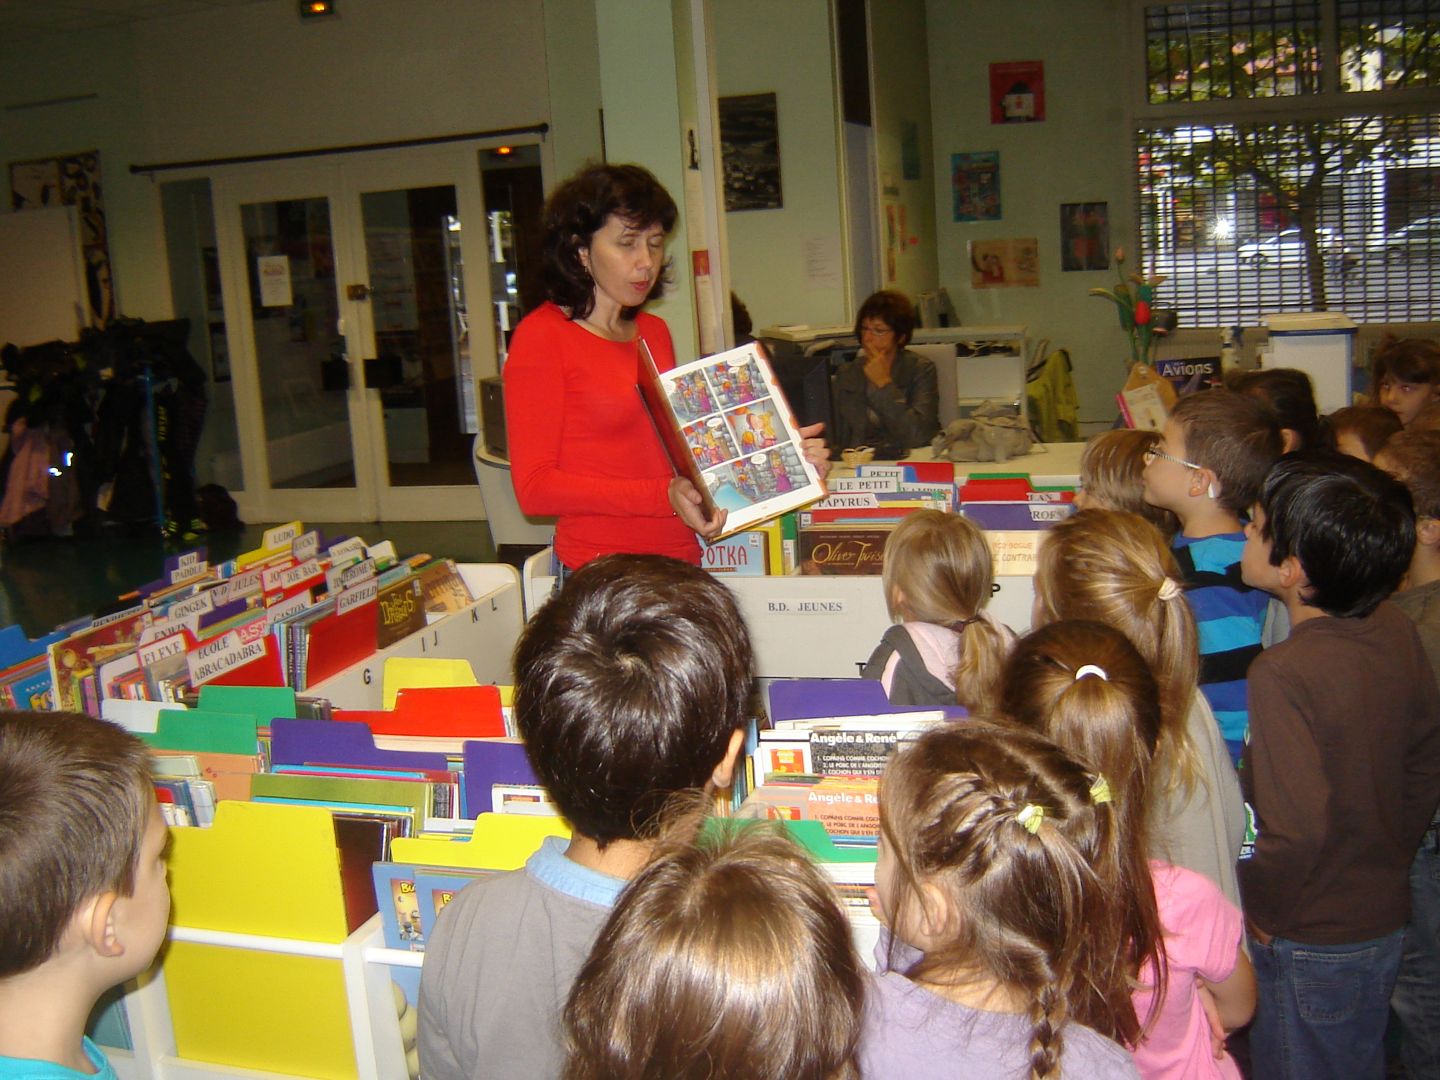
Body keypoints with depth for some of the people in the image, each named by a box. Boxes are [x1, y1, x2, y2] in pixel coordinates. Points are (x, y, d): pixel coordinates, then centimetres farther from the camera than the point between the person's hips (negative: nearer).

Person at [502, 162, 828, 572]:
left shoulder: (655, 331, 16)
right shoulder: (541, 336, -4)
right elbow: (534, 487, -10)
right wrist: (664, 496, -19)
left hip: (682, 565, 5)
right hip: (600, 574, -5)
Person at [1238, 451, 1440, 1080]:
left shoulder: (1284, 674, -29)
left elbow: (1297, 829, -31)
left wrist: (1262, 912, -14)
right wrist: (1387, 862, 16)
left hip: (1310, 944, -7)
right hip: (1385, 919, 7)